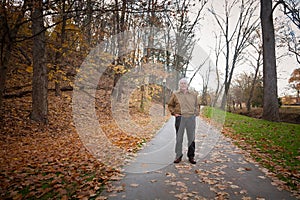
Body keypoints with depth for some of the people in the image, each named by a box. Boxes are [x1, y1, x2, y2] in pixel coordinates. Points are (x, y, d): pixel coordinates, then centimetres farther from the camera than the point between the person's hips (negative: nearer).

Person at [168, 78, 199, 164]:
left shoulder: (194, 94, 10)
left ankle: (191, 156, 20)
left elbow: (197, 105, 21)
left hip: (191, 118, 1)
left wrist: (196, 113, 7)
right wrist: (174, 113, 0)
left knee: (191, 138, 6)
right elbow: (170, 105, 13)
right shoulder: (175, 94, 5)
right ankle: (178, 156, 18)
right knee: (179, 138, 5)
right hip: (180, 118, -1)